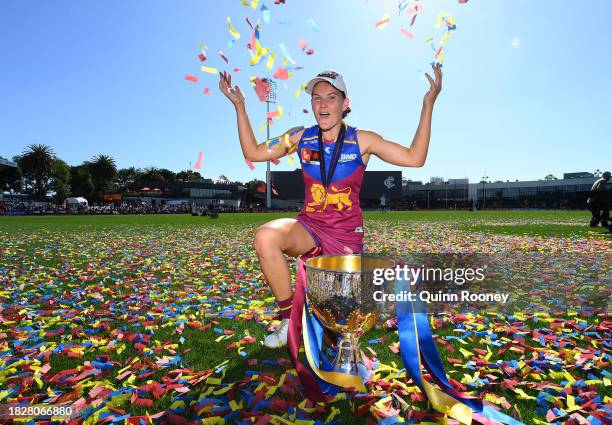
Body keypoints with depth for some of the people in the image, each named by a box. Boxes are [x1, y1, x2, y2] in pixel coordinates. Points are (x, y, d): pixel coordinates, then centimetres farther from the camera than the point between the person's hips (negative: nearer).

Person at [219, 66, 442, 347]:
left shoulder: (361, 141, -4)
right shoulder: (300, 138, 2)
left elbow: (415, 158, -7)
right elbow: (252, 152, 6)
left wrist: (428, 105, -13)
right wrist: (239, 105, 2)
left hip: (346, 234, -1)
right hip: (309, 226, 1)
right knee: (265, 237, -32)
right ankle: (289, 319, -13)